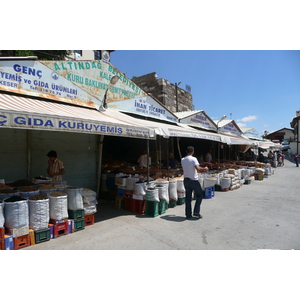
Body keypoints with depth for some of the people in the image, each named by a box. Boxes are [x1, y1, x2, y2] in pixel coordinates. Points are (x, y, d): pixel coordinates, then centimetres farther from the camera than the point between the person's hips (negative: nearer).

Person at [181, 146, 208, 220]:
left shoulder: (182, 160, 5)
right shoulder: (193, 159, -15)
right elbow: (198, 168, -27)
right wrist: (204, 169, -8)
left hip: (186, 180, 6)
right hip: (194, 181, -5)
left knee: (188, 198, 11)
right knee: (199, 195, 13)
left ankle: (188, 214, 15)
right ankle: (196, 212, 8)